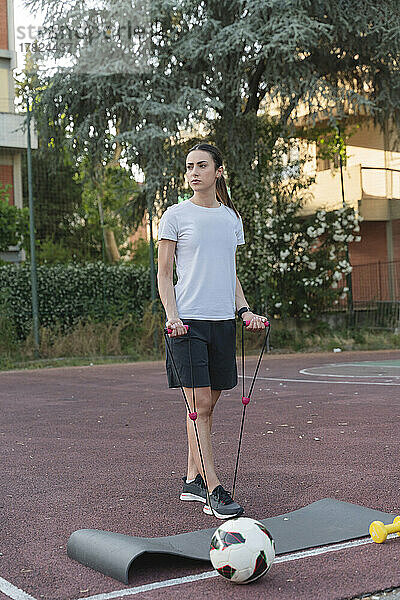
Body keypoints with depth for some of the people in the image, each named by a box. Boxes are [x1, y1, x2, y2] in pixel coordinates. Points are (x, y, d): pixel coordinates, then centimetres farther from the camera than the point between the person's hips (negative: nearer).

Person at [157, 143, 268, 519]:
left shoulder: (231, 218, 14)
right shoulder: (176, 216, 1)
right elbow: (163, 274, 0)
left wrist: (244, 310, 7)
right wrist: (172, 316, -12)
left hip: (222, 319, 5)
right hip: (188, 320, -5)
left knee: (207, 404, 8)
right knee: (199, 404, -9)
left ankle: (192, 479, 19)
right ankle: (213, 490, -6)